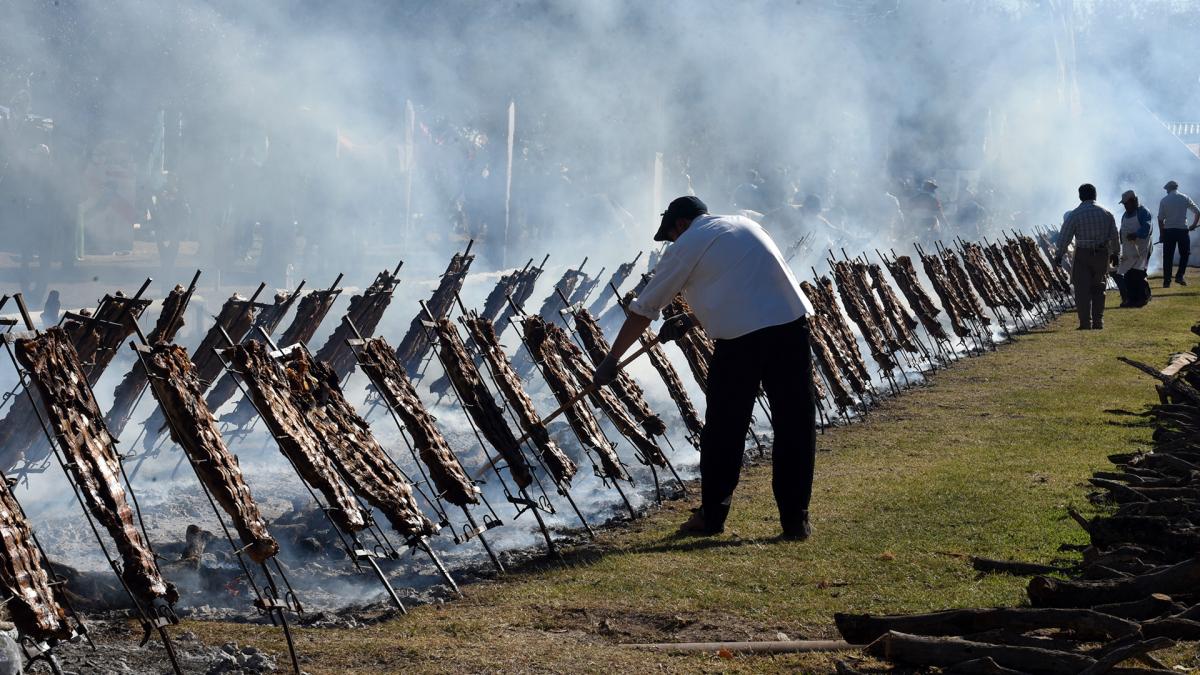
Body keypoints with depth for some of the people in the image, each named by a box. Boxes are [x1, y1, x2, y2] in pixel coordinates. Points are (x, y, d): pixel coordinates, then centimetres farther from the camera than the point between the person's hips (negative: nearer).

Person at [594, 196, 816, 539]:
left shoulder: (687, 245, 8)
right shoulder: (745, 225, 25)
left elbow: (644, 309, 11)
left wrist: (612, 359, 18)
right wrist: (689, 319, 49)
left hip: (741, 337, -5)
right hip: (792, 324, 5)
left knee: (724, 429, 9)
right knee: (794, 425, 8)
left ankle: (711, 515, 18)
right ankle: (795, 520, 10)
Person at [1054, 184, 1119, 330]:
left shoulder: (1075, 215, -7)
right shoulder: (1107, 213, 5)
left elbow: (1064, 237, -6)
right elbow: (1114, 236, 9)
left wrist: (1058, 255, 4)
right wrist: (1114, 253, 22)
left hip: (1083, 256, -4)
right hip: (1102, 255, 4)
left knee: (1083, 290, 0)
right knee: (1098, 289, 14)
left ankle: (1085, 323, -5)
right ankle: (1098, 322, 14)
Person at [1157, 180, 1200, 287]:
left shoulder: (1164, 201, 1)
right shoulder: (1185, 198, 4)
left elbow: (1160, 219, -1)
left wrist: (1161, 234, 6)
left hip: (1168, 230, 0)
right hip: (1183, 230, 0)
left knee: (1168, 257, 5)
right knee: (1184, 254, 14)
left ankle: (1166, 281, 4)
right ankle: (1179, 276, 0)